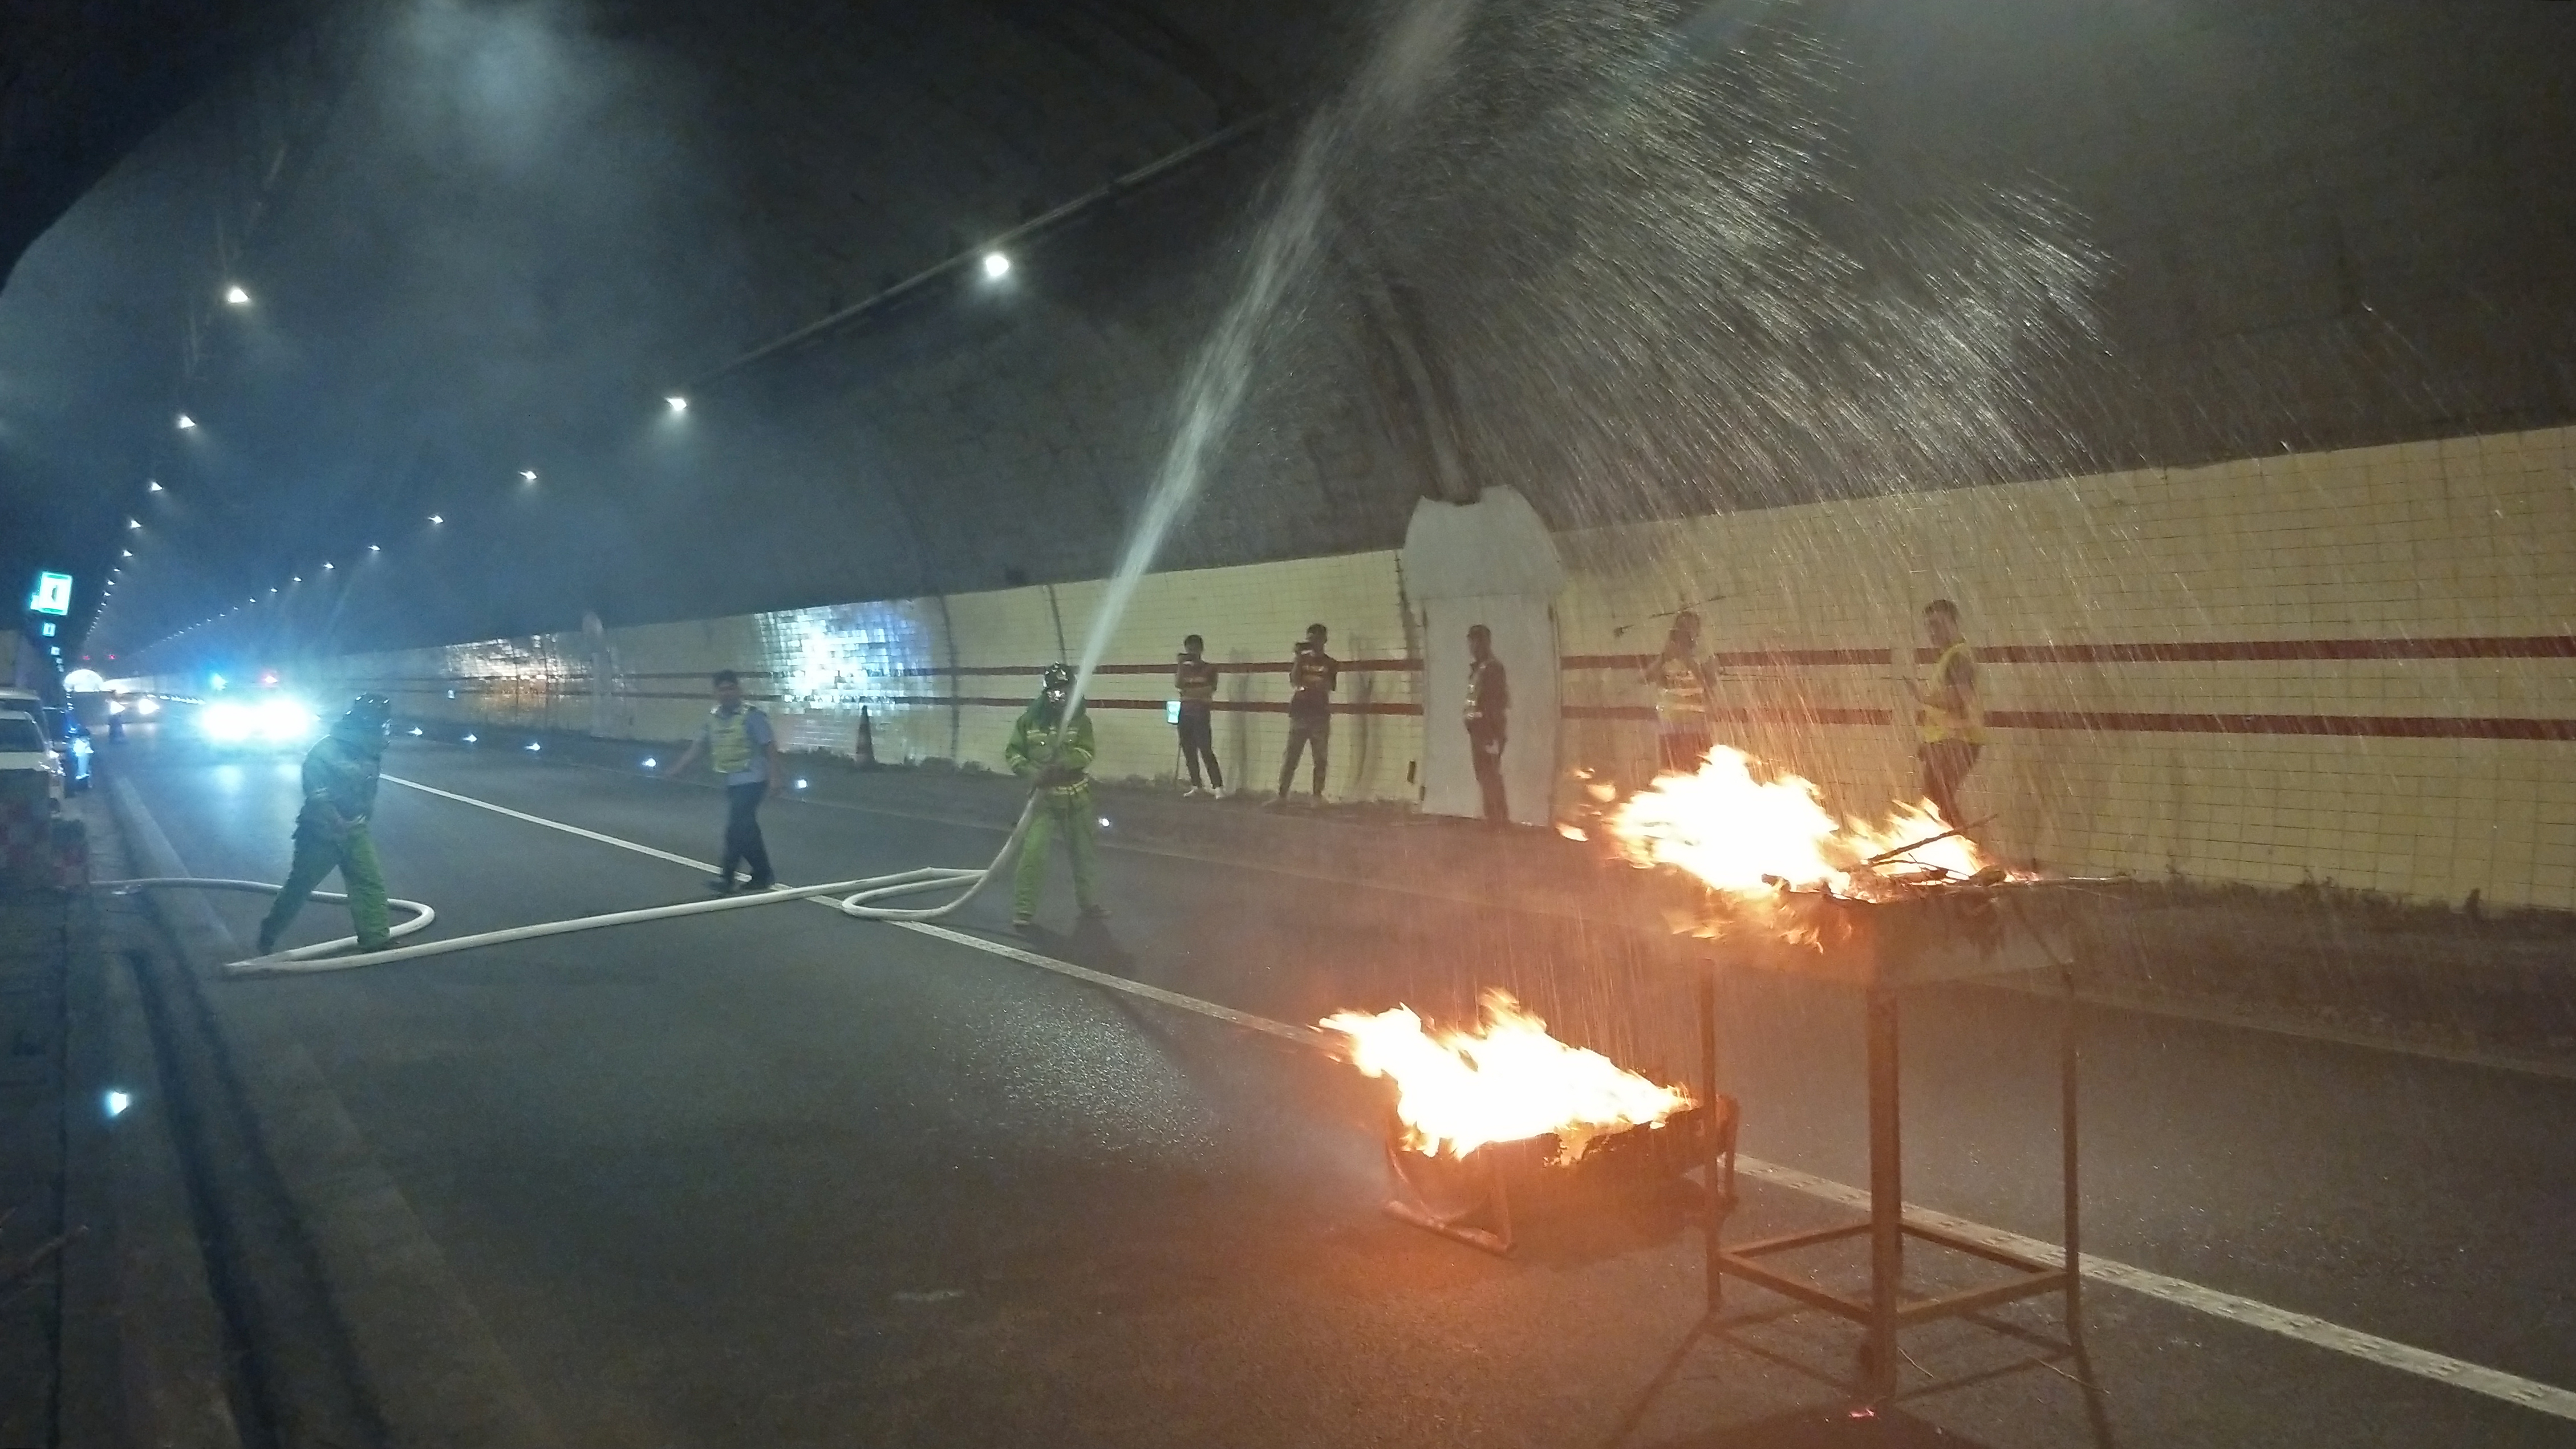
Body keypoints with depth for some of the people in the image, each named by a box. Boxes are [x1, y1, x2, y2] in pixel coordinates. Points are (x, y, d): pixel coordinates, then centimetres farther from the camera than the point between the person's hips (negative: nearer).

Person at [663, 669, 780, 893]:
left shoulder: (752, 715, -14)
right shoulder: (713, 717, 6)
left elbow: (770, 747, -14)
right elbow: (697, 747, 10)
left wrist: (773, 778, -18)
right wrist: (673, 770, 6)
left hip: (751, 781, -7)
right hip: (732, 782, 7)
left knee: (736, 829, -8)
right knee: (746, 830, 11)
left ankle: (726, 878, -1)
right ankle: (762, 876, 21)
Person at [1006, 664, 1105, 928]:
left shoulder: (1080, 719, -4)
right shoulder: (1030, 720, -4)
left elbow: (1085, 753, -16)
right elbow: (1012, 752, -1)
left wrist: (1059, 765, -32)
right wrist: (1030, 772, -20)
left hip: (1076, 799, 2)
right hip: (1043, 799, -2)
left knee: (1085, 852, 14)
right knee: (1033, 852, -13)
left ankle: (1090, 904, 32)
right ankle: (1024, 911, -4)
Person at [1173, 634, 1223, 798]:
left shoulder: (1209, 669, 4)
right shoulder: (1183, 668, 14)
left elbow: (1210, 689, -5)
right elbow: (1177, 685, -2)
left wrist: (1188, 691, -6)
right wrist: (1181, 665, -7)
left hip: (1201, 713, -5)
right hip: (1185, 713, 5)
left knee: (1206, 751, -13)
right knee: (1189, 752, 4)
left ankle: (1218, 787, -16)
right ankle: (1196, 787, 10)